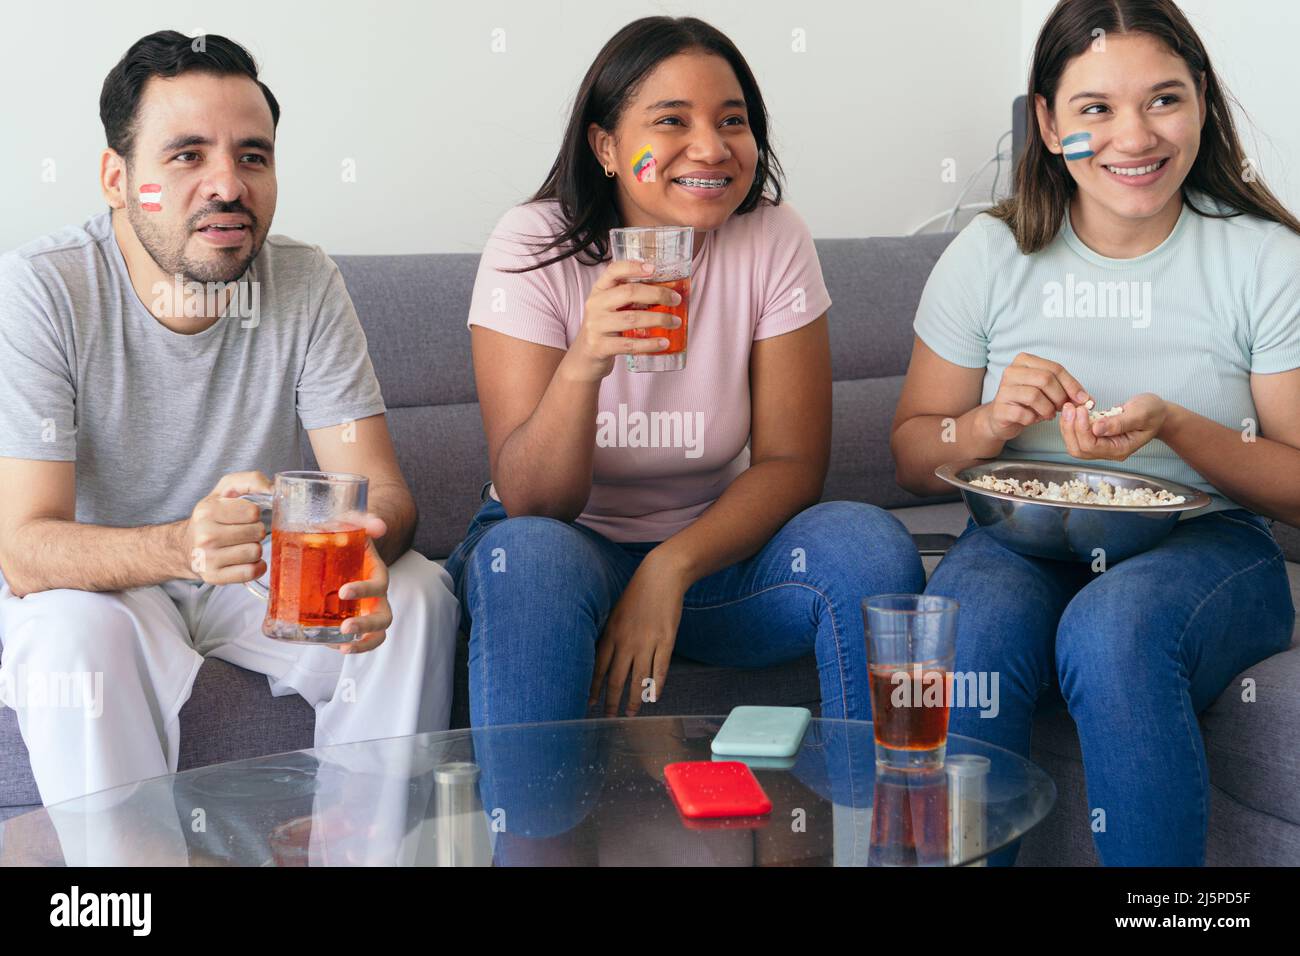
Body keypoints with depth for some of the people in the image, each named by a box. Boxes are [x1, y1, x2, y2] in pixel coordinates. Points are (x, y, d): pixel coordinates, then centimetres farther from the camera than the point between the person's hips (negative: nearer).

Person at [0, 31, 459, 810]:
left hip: (264, 571, 3)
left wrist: (359, 555, -41)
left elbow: (383, 491, -14)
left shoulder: (306, 284, -10)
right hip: (96, 579, -3)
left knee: (417, 595, -21)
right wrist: (181, 545, -47)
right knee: (72, 627, -35)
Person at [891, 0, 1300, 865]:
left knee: (1112, 629, -36)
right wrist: (993, 421, -13)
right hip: (1023, 540, 2)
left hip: (1207, 543, -1)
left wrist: (1174, 428, -18)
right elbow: (915, 460, 10)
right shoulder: (988, 256, 5)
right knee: (968, 630, -35)